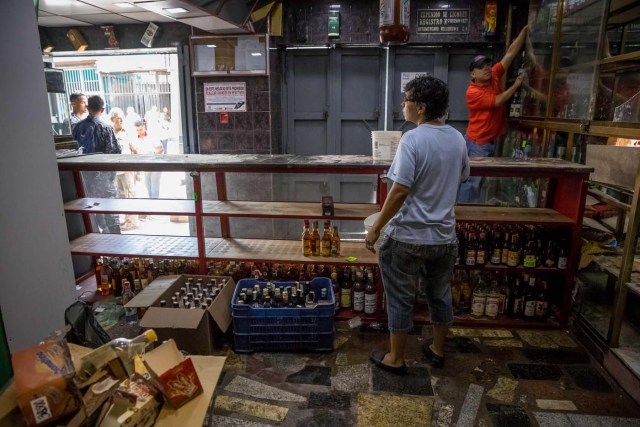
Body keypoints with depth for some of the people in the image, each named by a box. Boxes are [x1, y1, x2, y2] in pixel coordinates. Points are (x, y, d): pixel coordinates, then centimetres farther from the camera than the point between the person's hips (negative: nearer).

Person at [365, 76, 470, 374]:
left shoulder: (413, 139, -18)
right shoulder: (457, 139, 4)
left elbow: (400, 191, -22)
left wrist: (376, 228, -14)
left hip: (408, 236, -6)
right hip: (444, 235, 7)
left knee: (401, 299, 9)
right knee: (440, 295, 21)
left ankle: (395, 359, 24)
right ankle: (438, 351, 38)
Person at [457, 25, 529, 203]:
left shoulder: (495, 75, 4)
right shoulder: (473, 92, -17)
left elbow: (511, 53, 4)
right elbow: (497, 101, -15)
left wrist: (525, 30, 1)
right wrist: (516, 85, -5)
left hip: (492, 140, 8)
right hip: (477, 143, -8)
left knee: (478, 180, 15)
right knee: (472, 180, -6)